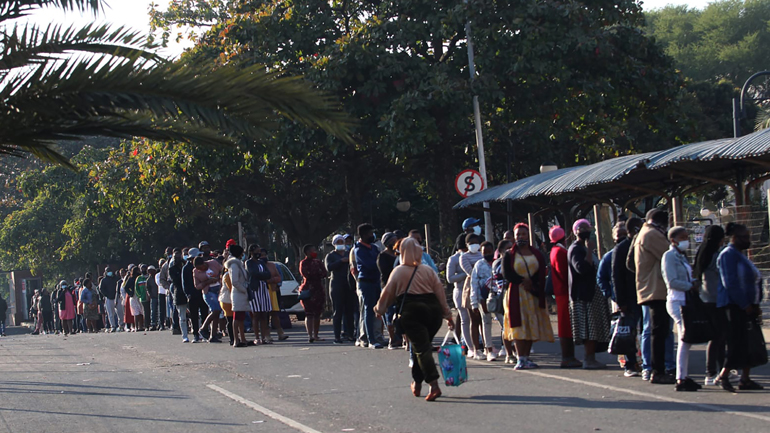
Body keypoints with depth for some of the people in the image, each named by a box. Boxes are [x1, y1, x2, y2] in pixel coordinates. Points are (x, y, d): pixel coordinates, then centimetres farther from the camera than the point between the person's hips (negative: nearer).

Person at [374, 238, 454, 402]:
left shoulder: (398, 272, 4)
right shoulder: (428, 270, 12)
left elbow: (388, 293, 10)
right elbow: (440, 292, 8)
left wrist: (380, 309, 27)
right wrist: (447, 315, 11)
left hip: (412, 311, -4)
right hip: (433, 310, 4)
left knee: (421, 349, -9)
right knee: (424, 346, 18)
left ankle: (434, 385, -23)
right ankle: (417, 383, 25)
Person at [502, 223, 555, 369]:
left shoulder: (537, 254, 12)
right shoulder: (509, 254, 4)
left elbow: (541, 273, 3)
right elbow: (506, 273, -6)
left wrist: (532, 284, -12)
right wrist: (523, 281, -13)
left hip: (533, 295, 3)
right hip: (516, 295, -3)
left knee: (532, 325, 0)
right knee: (519, 326, -9)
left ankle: (526, 358, 6)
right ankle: (521, 359, -12)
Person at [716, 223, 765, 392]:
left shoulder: (740, 255, 20)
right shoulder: (729, 254, -11)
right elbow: (730, 283, -19)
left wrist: (756, 306, 17)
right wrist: (745, 305, -20)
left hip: (747, 304, 10)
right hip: (735, 305, -10)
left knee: (748, 342, 8)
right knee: (738, 341, -11)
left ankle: (745, 379, 10)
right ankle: (723, 376, -5)